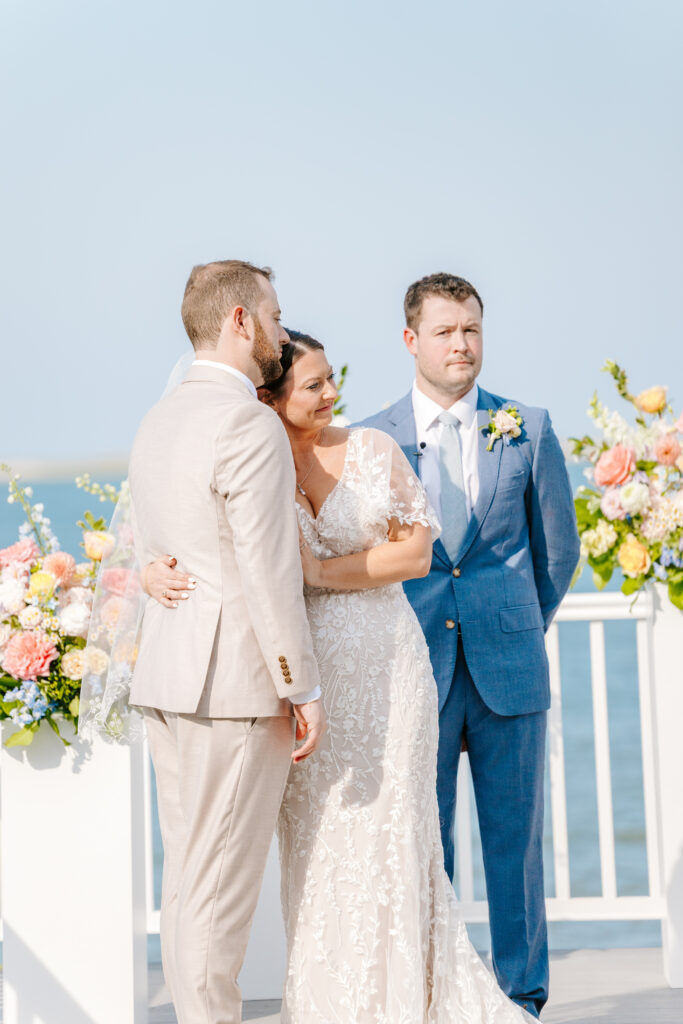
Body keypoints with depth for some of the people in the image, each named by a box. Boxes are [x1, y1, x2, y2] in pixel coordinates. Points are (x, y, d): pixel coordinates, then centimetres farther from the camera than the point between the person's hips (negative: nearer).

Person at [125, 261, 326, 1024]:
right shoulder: (250, 425, -15)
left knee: (187, 873, 13)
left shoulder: (157, 422, 13)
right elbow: (269, 572, -18)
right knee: (220, 883, -3)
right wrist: (305, 690, -13)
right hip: (238, 682, -9)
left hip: (165, 675, 9)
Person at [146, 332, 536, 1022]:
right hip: (297, 673, 1)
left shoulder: (372, 451, 1)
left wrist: (320, 572, -12)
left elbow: (417, 551, -4)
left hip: (382, 664, -1)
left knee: (387, 830, 1)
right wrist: (155, 572, -16)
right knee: (313, 839, 3)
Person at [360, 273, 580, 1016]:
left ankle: (523, 994, 17)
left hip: (509, 669, 1)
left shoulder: (528, 430, 4)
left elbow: (559, 548, 13)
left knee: (515, 835, 6)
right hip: (417, 670, 0)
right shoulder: (372, 440, 2)